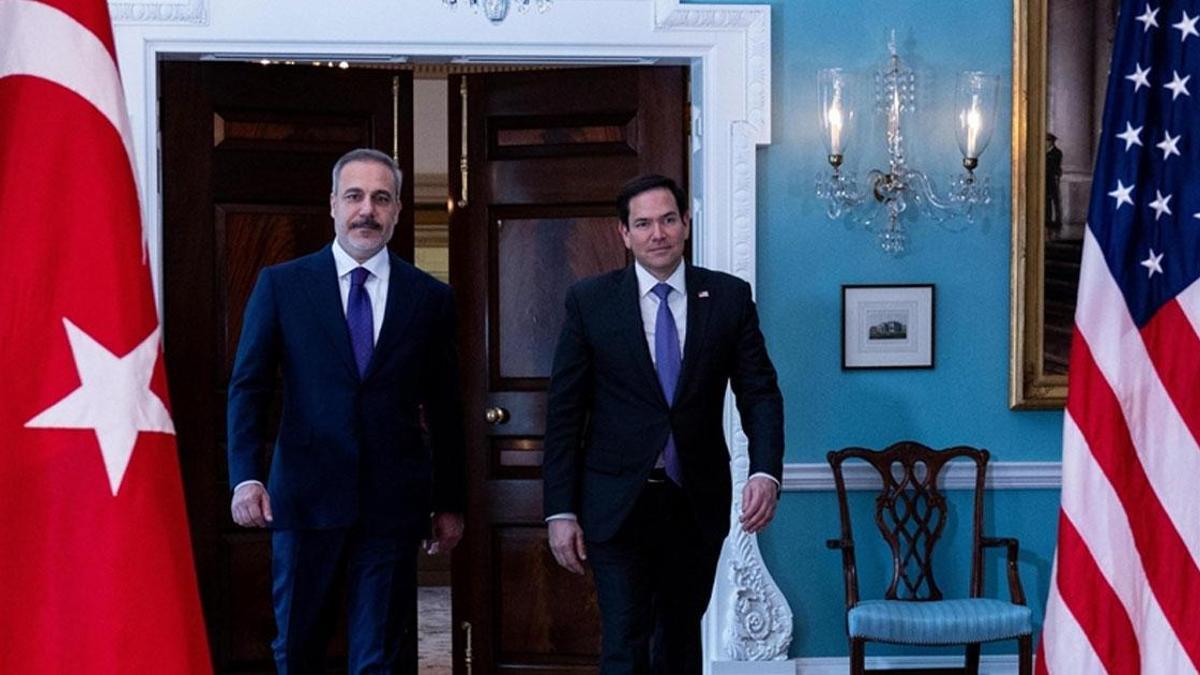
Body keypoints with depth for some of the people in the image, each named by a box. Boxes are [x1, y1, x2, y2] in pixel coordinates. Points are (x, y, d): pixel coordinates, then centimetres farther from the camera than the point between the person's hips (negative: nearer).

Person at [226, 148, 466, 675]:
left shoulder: (430, 298, 5)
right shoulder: (281, 285, 3)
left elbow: (445, 411, 8)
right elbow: (248, 387, 0)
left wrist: (450, 503, 9)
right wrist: (245, 477, -13)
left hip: (392, 504, 0)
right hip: (305, 496, 0)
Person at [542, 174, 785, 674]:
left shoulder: (730, 297, 1)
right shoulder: (589, 300, -2)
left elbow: (760, 393, 1)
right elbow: (563, 411, -2)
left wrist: (765, 473, -17)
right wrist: (559, 510, -6)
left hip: (698, 503, 2)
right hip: (618, 502, -2)